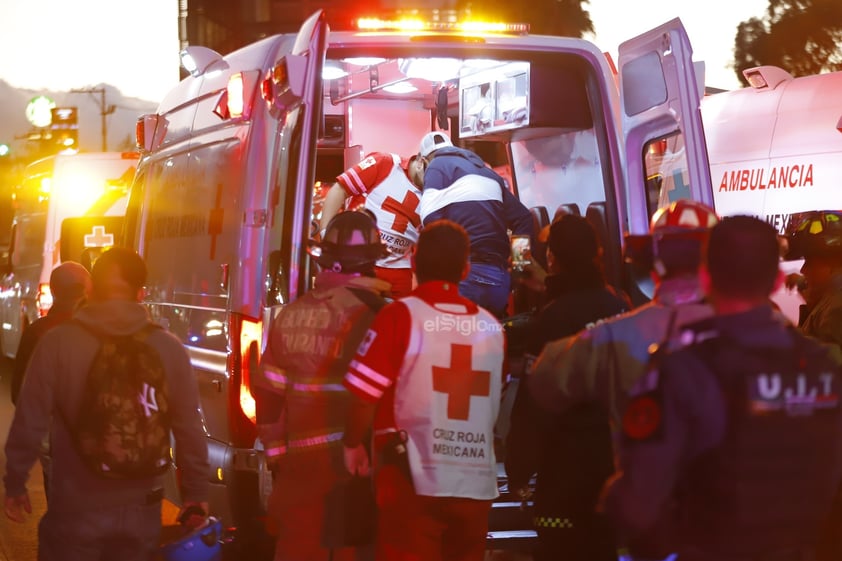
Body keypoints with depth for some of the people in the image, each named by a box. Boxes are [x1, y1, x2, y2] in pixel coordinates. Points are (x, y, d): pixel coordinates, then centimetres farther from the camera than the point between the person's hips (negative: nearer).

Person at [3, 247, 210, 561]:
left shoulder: (57, 342, -10)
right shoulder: (169, 349, -5)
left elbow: (29, 421, -8)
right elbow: (189, 429, -3)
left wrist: (15, 484, 4)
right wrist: (195, 492, 9)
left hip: (75, 509, -2)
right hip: (141, 510, 2)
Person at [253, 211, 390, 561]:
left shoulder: (291, 316, 5)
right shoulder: (373, 314, -12)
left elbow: (268, 397, 8)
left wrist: (277, 457, 18)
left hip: (299, 466, 5)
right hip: (351, 466, -5)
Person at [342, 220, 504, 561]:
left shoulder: (401, 315, -8)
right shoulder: (491, 327, 5)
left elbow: (364, 394, -9)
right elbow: (492, 403, 12)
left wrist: (352, 445, 9)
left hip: (415, 481, -4)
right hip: (477, 482, 4)